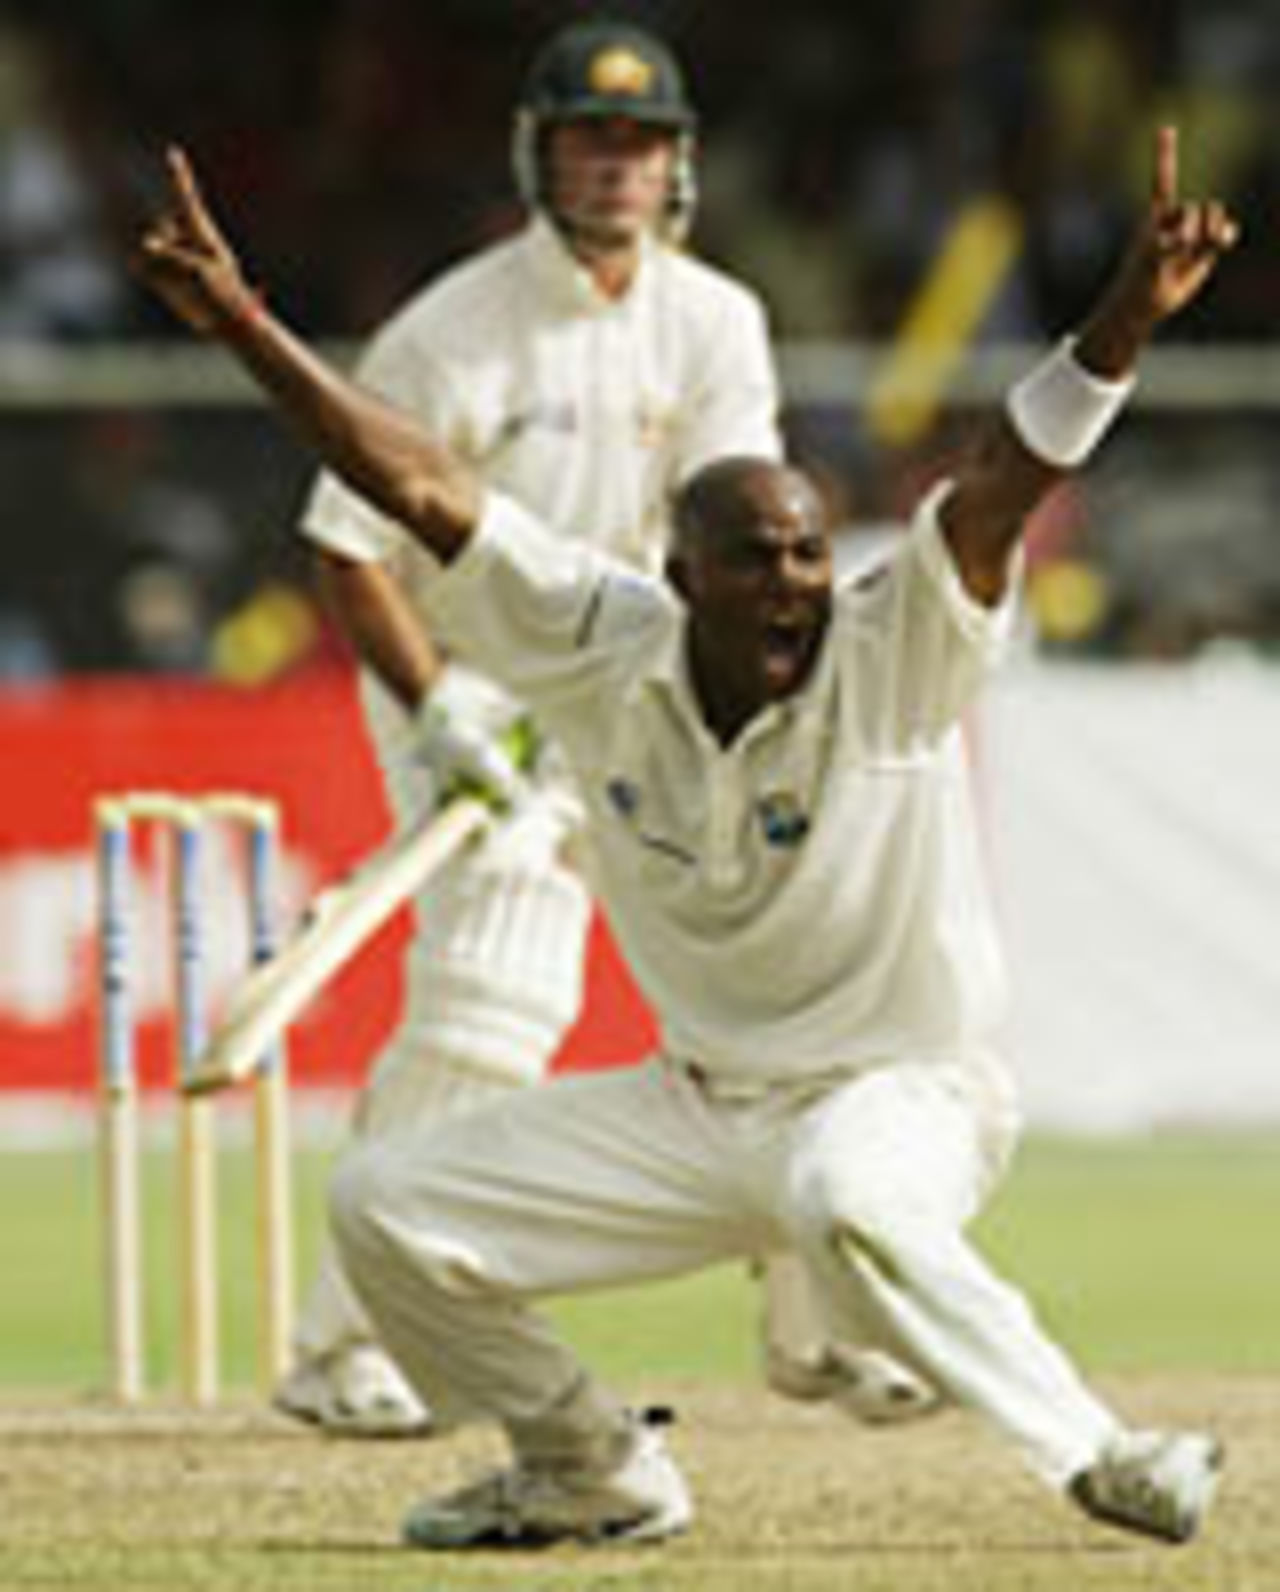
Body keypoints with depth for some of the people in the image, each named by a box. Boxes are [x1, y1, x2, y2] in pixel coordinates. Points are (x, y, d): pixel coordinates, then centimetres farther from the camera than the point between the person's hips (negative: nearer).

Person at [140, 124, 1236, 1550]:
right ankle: (590, 1474, 24)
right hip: (699, 1105, 6)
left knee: (847, 1203, -42)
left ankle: (1102, 1460, -34)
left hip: (902, 1096, -6)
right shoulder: (605, 648, -9)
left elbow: (1005, 478, -32)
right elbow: (419, 485, -11)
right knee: (386, 1208, 6)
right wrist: (244, 327, -17)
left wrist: (1126, 318, -47)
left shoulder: (893, 657, -18)